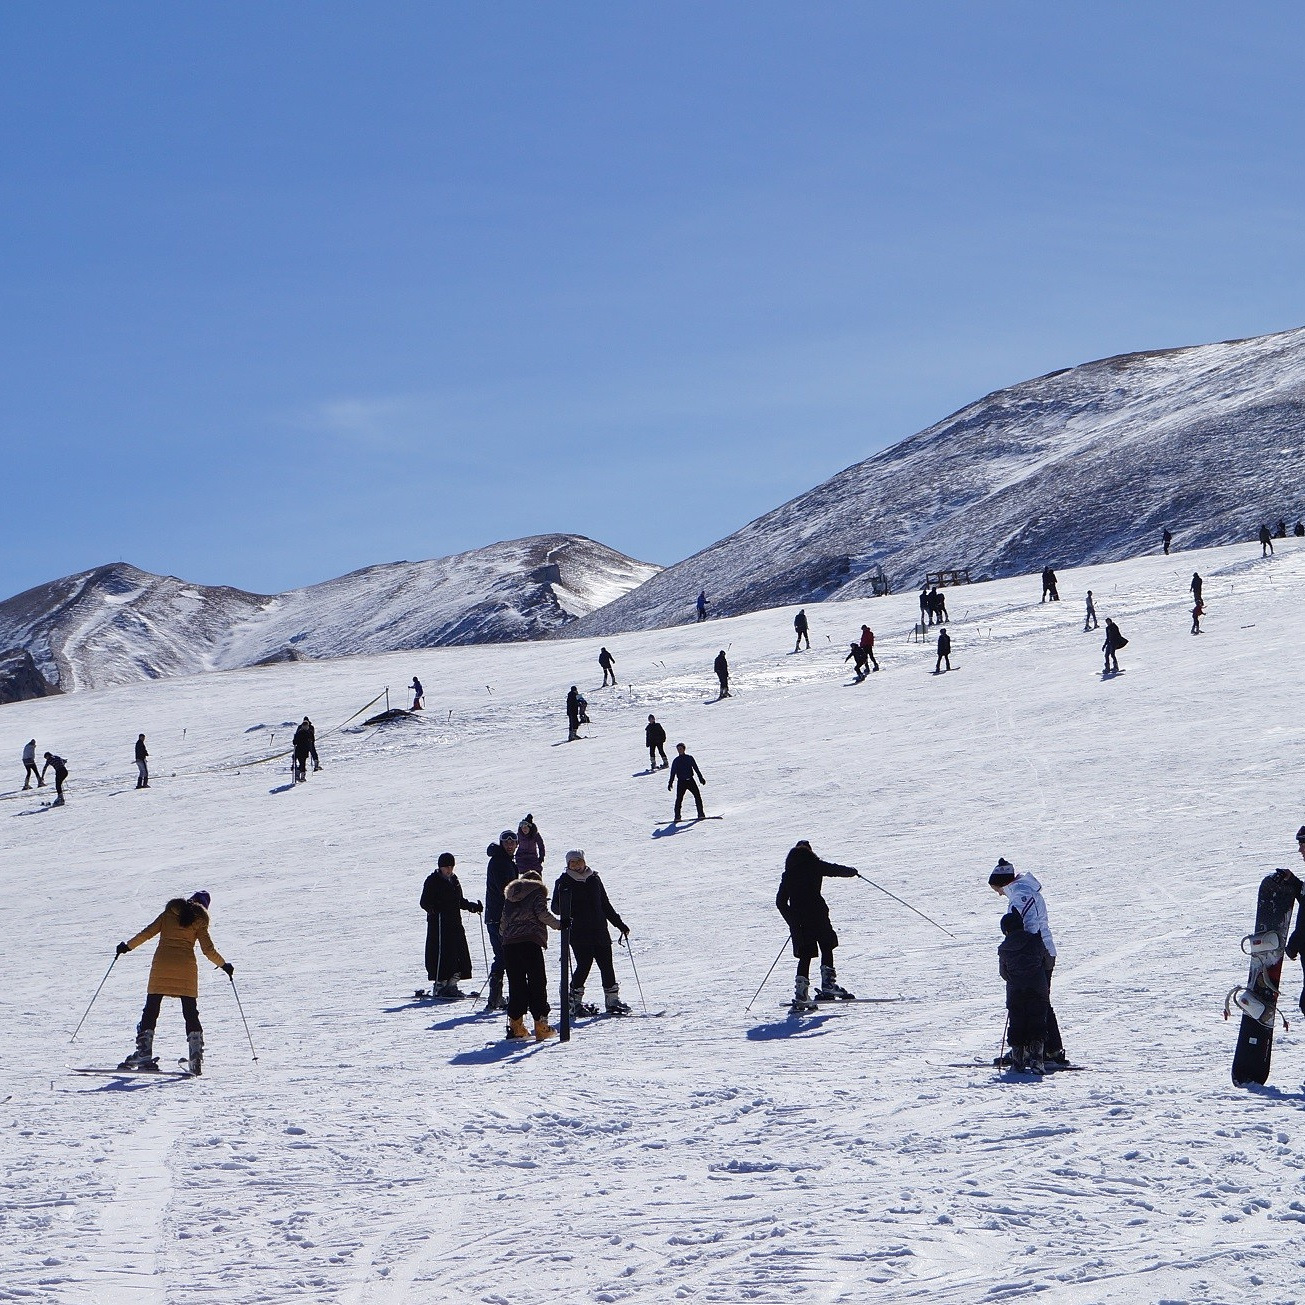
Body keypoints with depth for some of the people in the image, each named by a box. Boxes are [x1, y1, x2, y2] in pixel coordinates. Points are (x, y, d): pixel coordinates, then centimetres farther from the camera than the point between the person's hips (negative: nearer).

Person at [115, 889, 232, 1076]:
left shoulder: (169, 913, 13)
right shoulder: (199, 920, 9)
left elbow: (148, 932, 5)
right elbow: (208, 949, 2)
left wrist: (128, 946, 15)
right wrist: (223, 965, 16)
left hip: (161, 963, 1)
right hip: (186, 967, -1)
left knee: (151, 1011, 6)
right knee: (191, 1014, 5)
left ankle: (143, 1054, -2)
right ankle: (196, 1060, -4)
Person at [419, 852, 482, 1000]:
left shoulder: (454, 880, 18)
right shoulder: (432, 881, -4)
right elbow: (425, 902, -9)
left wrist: (473, 907, 16)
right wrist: (432, 909, -28)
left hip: (455, 923, 8)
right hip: (438, 923, -8)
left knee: (459, 955, 5)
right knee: (442, 953, -10)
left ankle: (451, 985, 13)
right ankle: (439, 987, -5)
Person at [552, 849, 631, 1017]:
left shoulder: (594, 879, 14)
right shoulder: (564, 882, 2)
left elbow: (605, 905, 20)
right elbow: (555, 907, -1)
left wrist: (620, 925, 19)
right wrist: (563, 909, -24)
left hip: (599, 930, 4)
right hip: (578, 932, -4)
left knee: (607, 965, 1)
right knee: (584, 964, -11)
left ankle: (612, 1000, 8)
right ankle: (575, 1002, 1)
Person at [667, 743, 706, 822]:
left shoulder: (689, 758, 6)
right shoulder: (676, 761, 5)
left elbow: (696, 769, 10)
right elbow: (672, 773, 8)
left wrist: (701, 778, 8)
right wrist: (670, 783, 2)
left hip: (690, 780, 1)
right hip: (681, 782, -1)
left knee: (697, 796, -4)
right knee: (679, 799, -10)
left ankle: (701, 814, 6)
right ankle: (677, 816, -5)